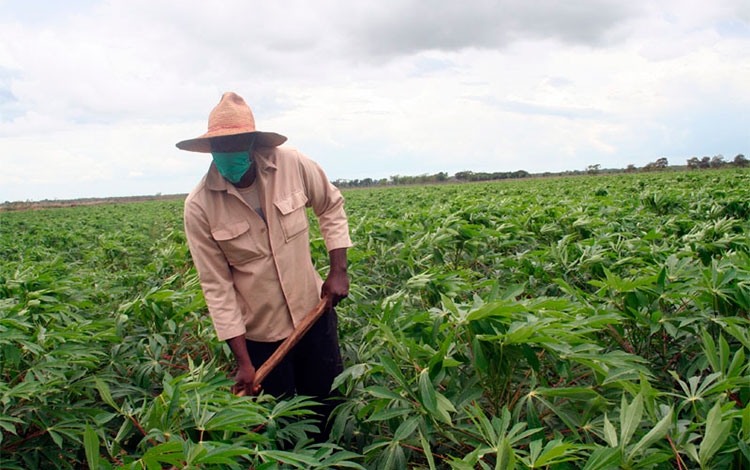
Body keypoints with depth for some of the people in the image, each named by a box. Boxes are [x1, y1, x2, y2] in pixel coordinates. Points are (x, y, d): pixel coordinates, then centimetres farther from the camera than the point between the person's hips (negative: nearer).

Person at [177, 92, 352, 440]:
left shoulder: (292, 165, -14)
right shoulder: (199, 207, -17)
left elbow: (331, 206, 6)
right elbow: (217, 287, -12)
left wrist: (338, 271, -3)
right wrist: (243, 361, -12)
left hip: (314, 313, 2)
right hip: (258, 333, -1)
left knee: (329, 411, 17)